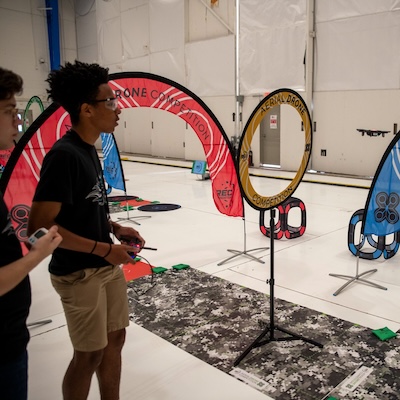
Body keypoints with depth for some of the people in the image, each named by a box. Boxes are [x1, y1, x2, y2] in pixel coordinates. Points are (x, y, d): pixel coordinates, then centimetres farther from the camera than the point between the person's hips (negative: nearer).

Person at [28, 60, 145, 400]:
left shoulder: (89, 149, 6)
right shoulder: (63, 155, -22)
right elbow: (39, 226, -24)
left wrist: (115, 228, 2)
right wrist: (103, 248, -21)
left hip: (108, 267, 9)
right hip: (79, 274, -8)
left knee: (115, 339, 19)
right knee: (90, 354, 8)